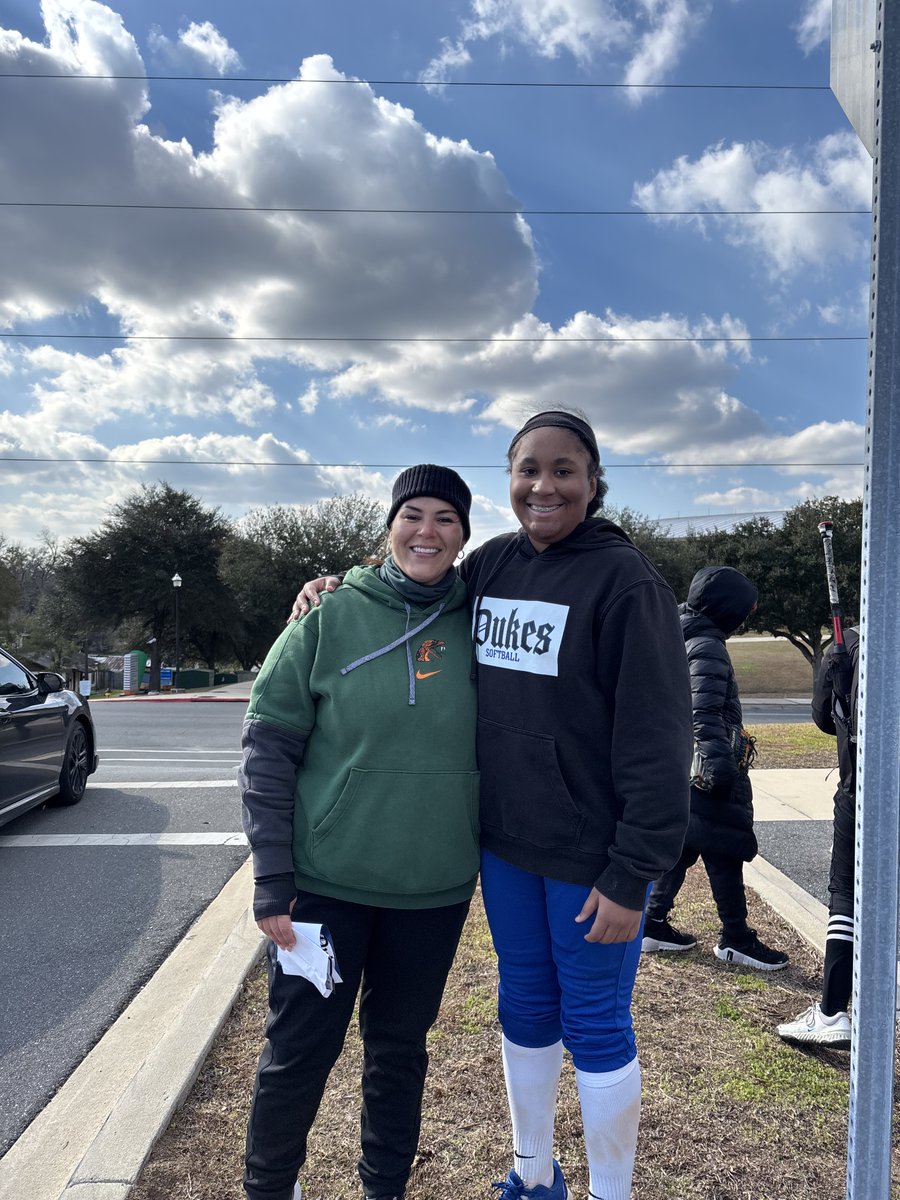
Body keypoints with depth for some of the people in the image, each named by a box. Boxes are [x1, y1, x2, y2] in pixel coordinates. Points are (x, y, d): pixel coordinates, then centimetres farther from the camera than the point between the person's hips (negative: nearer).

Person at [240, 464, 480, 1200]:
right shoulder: (330, 619, -7)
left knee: (401, 1047, 18)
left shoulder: (476, 626, -1)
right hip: (326, 883, -2)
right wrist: (272, 879, -10)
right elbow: (268, 748, -7)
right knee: (300, 1050, 10)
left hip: (436, 890, 2)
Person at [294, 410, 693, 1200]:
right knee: (524, 1009, 21)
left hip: (589, 856, -5)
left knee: (596, 1028, 10)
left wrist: (631, 874, -17)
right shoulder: (489, 567, 2)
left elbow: (657, 741, -17)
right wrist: (342, 592, 4)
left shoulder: (625, 581, -15)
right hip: (505, 843, 6)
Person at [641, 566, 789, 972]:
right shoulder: (706, 647, -17)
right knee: (725, 851, 2)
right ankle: (736, 939, 13)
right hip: (702, 770, -10)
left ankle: (653, 924, 21)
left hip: (676, 766, 10)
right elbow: (705, 713, -27)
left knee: (679, 844, 15)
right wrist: (719, 763, -31)